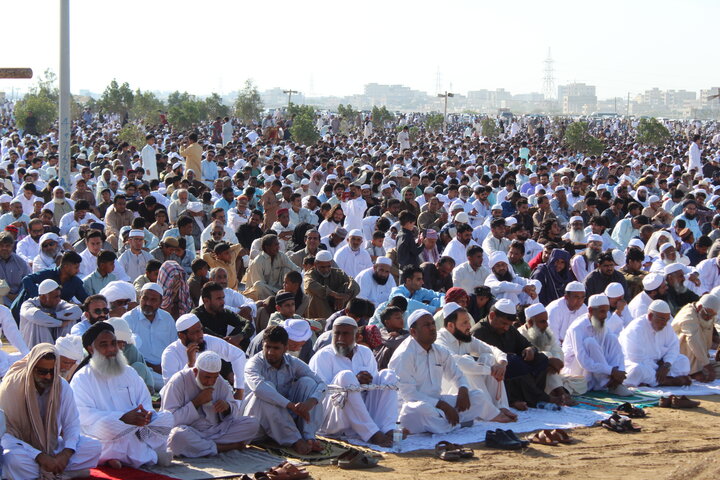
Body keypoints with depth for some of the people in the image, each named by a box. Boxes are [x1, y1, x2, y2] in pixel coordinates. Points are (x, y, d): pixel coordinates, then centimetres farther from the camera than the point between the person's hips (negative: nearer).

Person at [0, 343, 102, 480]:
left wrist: (66, 453, -25)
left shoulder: (62, 386, -5)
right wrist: (40, 457, -30)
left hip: (53, 446, 5)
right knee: (14, 459, -40)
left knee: (93, 447, -17)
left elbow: (72, 424, -3)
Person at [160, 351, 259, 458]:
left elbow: (236, 412, 14)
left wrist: (227, 407, -10)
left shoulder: (220, 383, 8)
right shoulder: (177, 382, -10)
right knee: (178, 436, -42)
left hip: (215, 431, 5)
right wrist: (197, 402, -19)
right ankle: (222, 447, -23)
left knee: (252, 424, -13)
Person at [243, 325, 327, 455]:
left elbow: (322, 384, -9)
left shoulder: (293, 363, -1)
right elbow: (257, 386, -39)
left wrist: (311, 402, -33)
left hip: (287, 417, 4)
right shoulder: (255, 363, -15)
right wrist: (291, 405, -44)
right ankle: (295, 440, -33)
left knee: (307, 381, -14)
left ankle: (308, 437, -26)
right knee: (266, 391, -33)